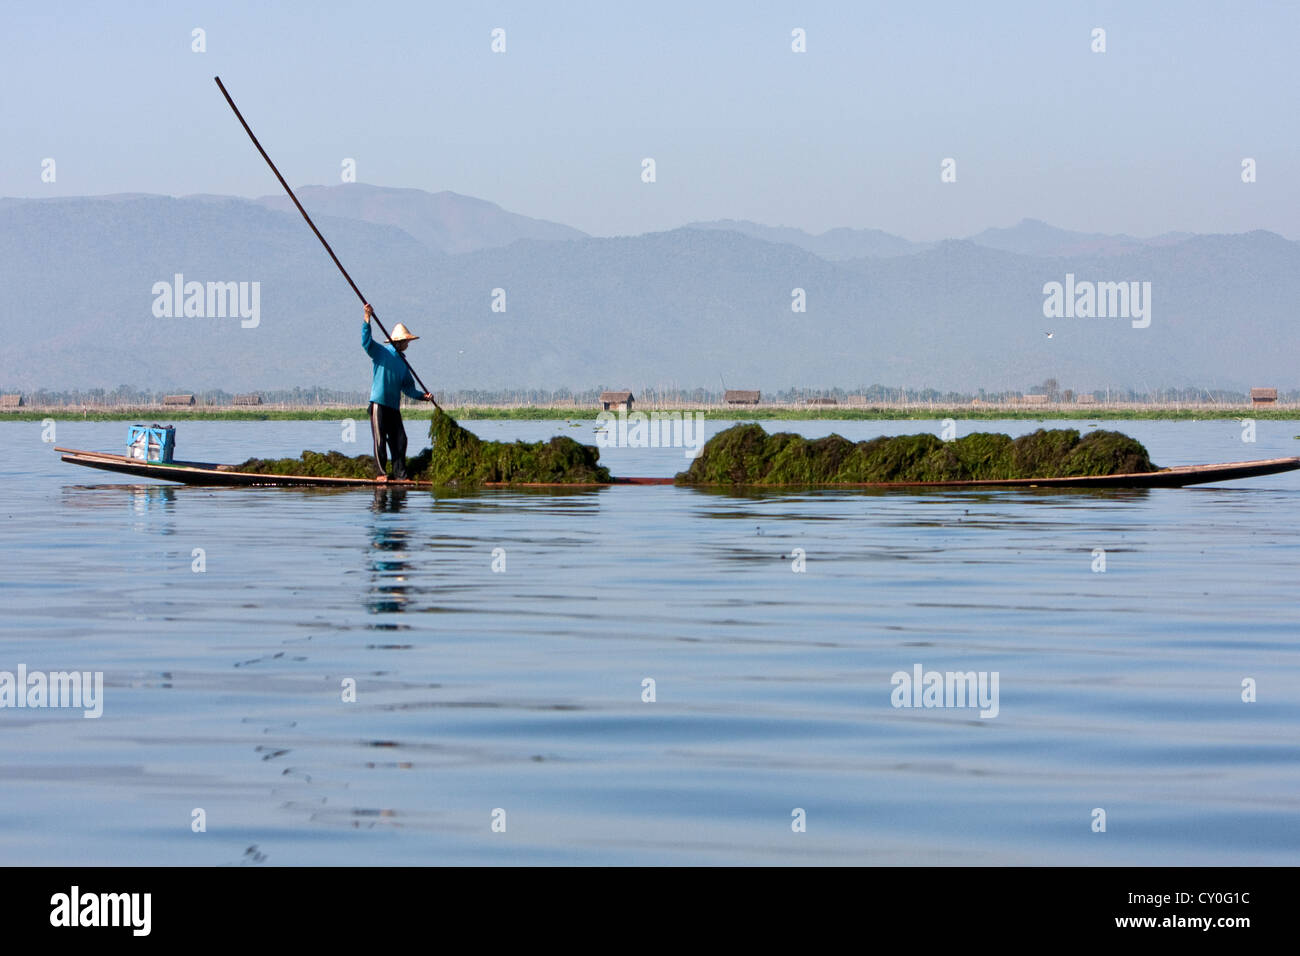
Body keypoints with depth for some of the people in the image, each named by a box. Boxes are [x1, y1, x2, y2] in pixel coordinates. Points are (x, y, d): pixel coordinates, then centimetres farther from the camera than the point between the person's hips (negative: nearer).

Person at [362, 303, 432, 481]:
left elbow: (408, 387, 20)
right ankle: (382, 472, 0)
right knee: (380, 440, -5)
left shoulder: (403, 363, 19)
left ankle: (399, 474, 6)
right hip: (379, 403, -6)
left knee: (399, 440, 2)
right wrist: (367, 318, -27)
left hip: (394, 406, 6)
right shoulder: (381, 352, 1)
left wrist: (422, 396, 4)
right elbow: (366, 341, -16)